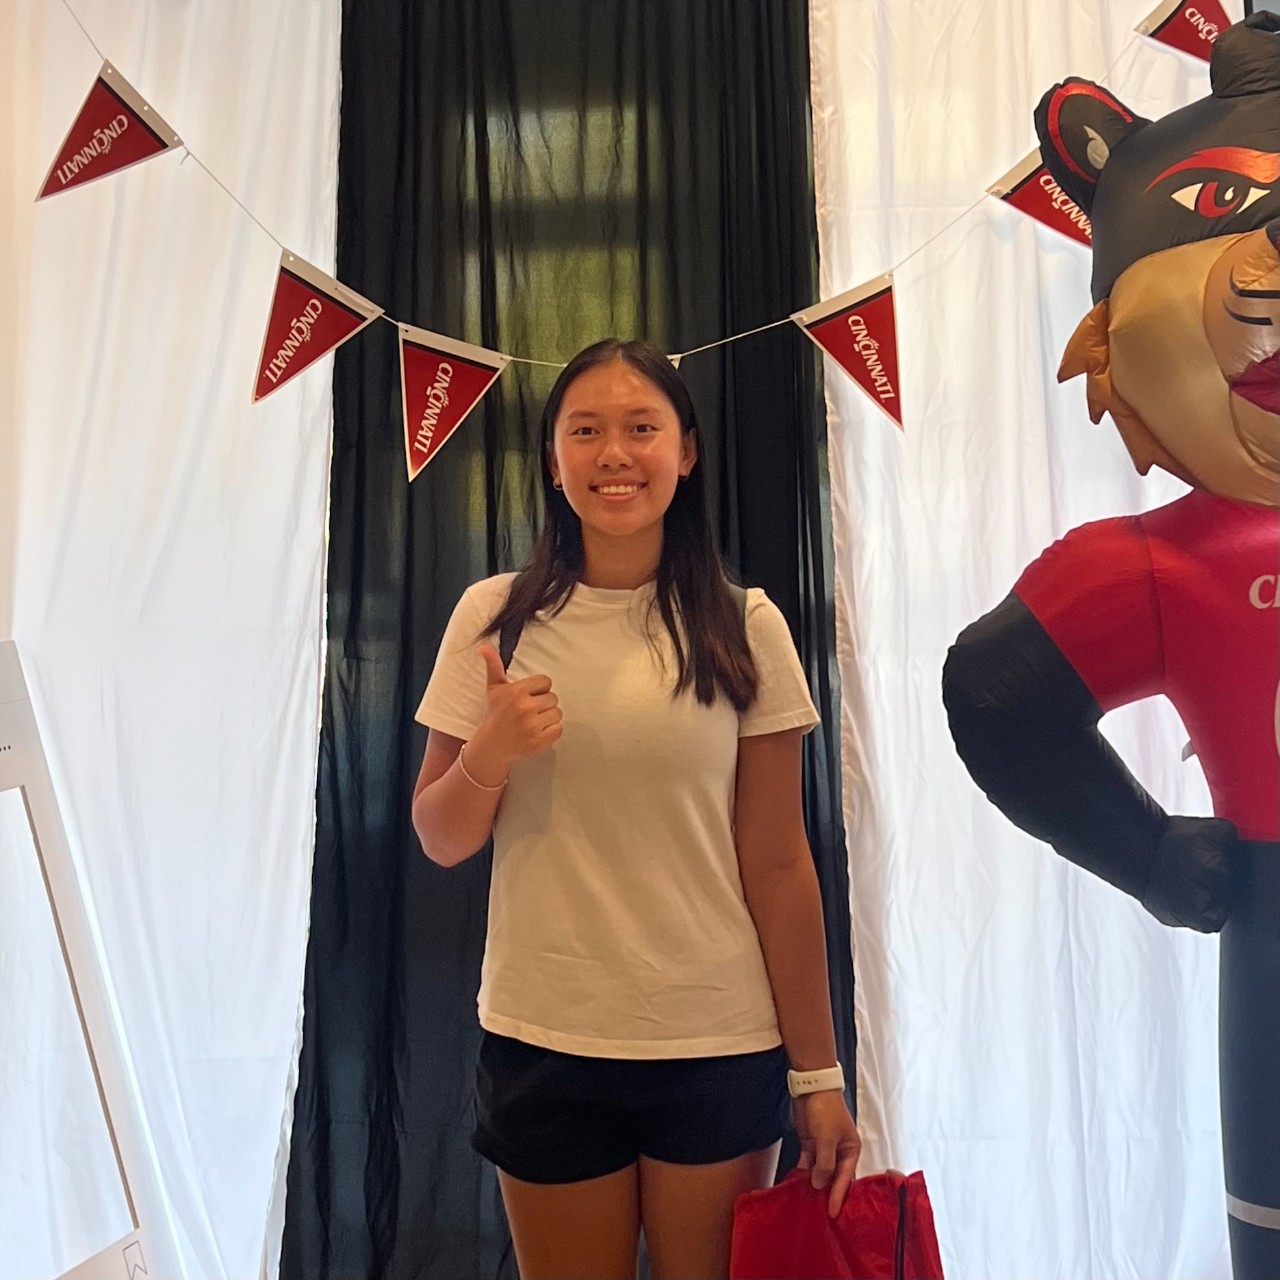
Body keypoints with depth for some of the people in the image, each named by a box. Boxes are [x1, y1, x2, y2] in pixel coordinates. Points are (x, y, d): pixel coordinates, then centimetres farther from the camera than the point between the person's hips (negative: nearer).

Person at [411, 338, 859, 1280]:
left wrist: (817, 1072, -1)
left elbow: (779, 866, -3)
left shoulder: (744, 628, -5)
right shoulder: (494, 618, -3)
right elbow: (441, 844, 2)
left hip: (720, 1049, 0)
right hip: (542, 1046, 1)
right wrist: (488, 753, -18)